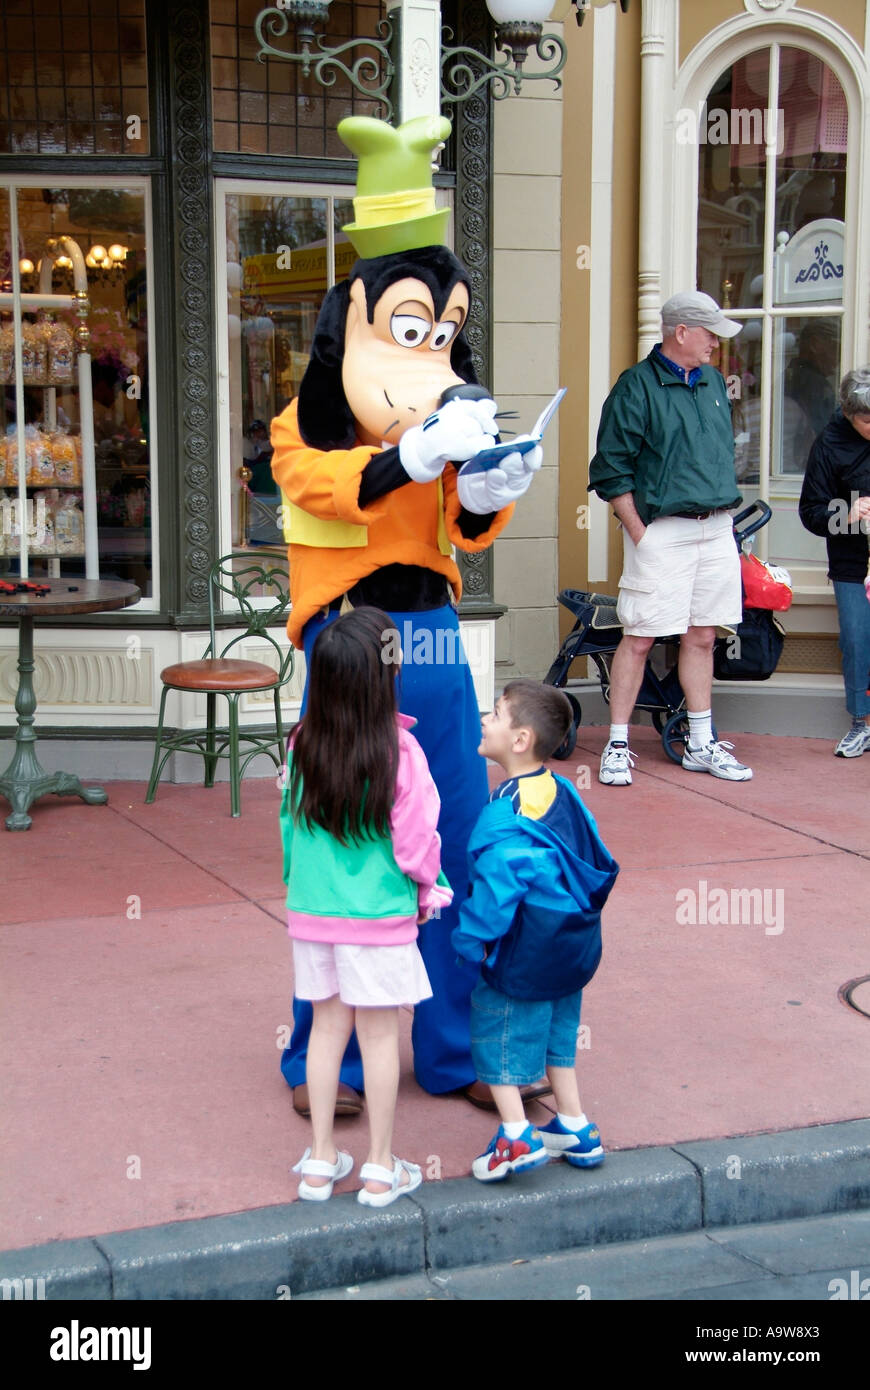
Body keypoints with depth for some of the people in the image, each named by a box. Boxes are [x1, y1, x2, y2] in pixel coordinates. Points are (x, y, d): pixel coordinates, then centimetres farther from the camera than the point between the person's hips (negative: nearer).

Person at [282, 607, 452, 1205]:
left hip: (311, 912, 4)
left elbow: (290, 822, 4)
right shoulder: (398, 750, -17)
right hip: (379, 915, -4)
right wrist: (426, 893, 8)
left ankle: (321, 1161, 24)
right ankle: (380, 1170, 17)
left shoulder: (303, 744, -5)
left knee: (328, 1026, 15)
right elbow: (416, 840, -11)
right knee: (379, 1034, 7)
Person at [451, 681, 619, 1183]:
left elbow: (496, 888, -22)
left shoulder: (507, 816, -24)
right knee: (556, 1034, 22)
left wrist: (472, 942, -8)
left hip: (522, 958, -9)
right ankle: (576, 1131, 29)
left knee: (498, 1036, 6)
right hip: (574, 951, 9)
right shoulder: (563, 792, 3)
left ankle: (517, 1137, 5)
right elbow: (595, 863, 13)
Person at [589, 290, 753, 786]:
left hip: (717, 530, 6)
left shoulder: (714, 382, 15)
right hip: (661, 531, -6)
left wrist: (725, 514, 15)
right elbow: (611, 469, -9)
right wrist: (639, 533, -12)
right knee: (639, 638, -4)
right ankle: (617, 745, 5)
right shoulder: (637, 386, -7)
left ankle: (702, 744, 19)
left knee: (702, 637, 11)